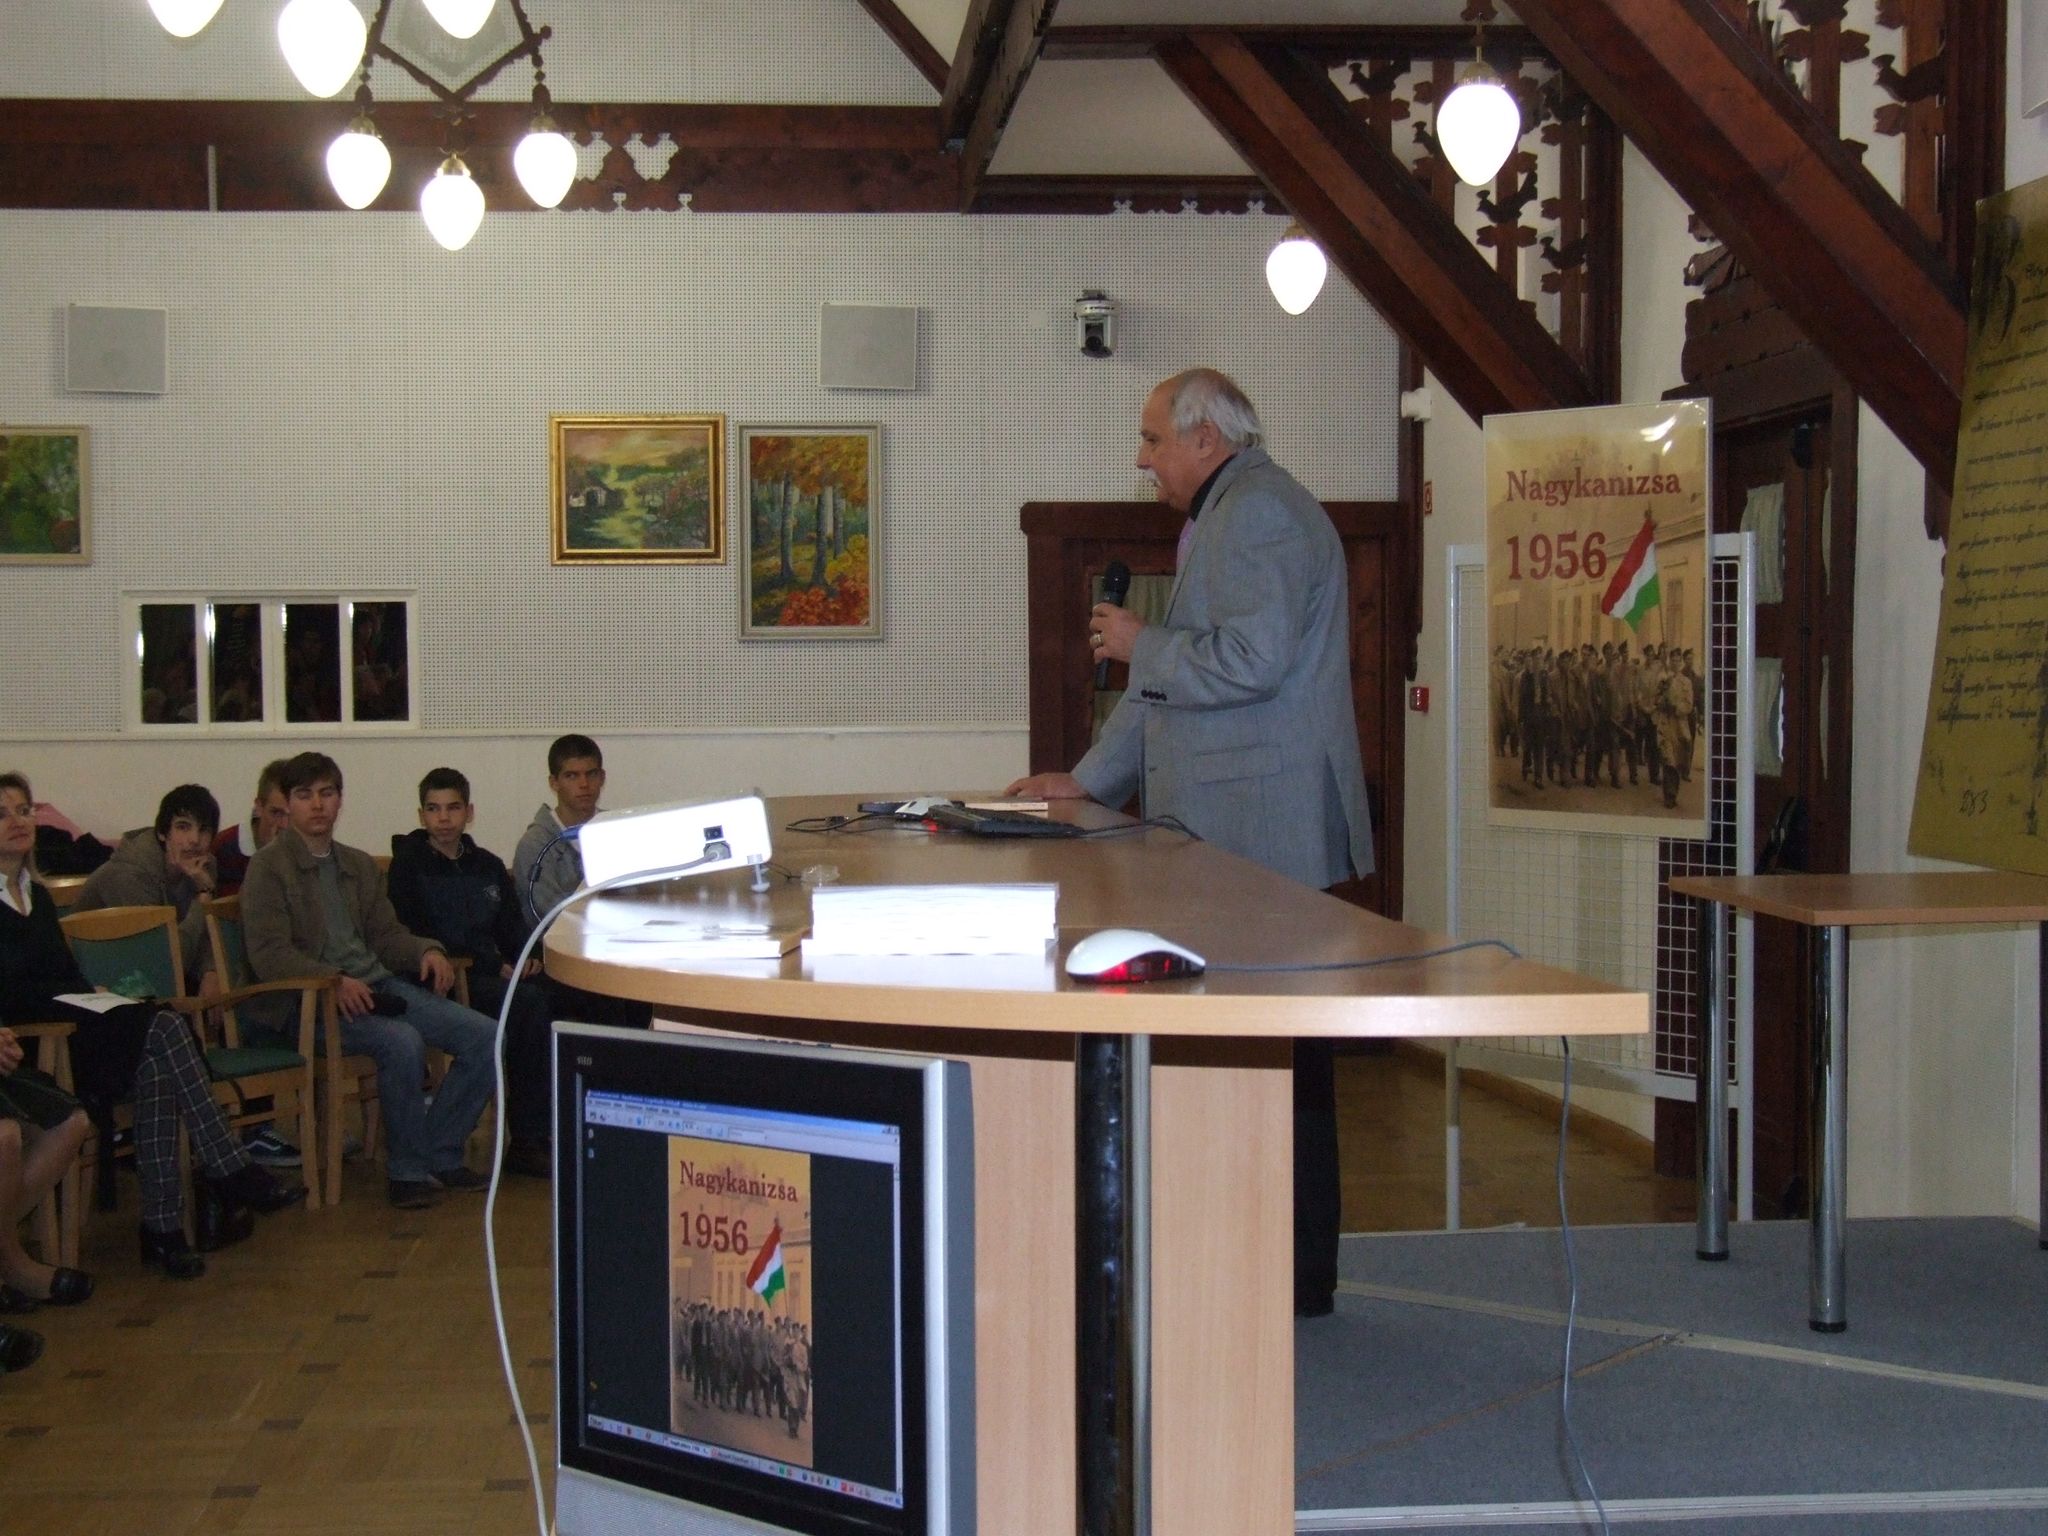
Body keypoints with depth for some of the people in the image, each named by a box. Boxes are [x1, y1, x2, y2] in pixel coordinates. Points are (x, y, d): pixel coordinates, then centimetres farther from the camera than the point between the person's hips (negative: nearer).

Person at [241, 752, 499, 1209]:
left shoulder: (360, 865, 22)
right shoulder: (269, 866, -1)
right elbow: (268, 955, -11)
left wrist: (425, 950, -2)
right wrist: (335, 981, -25)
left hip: (380, 986, 7)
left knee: (485, 1036, -11)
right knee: (403, 1042, -34)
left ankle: (439, 1154, 1)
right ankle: (407, 1169, -16)